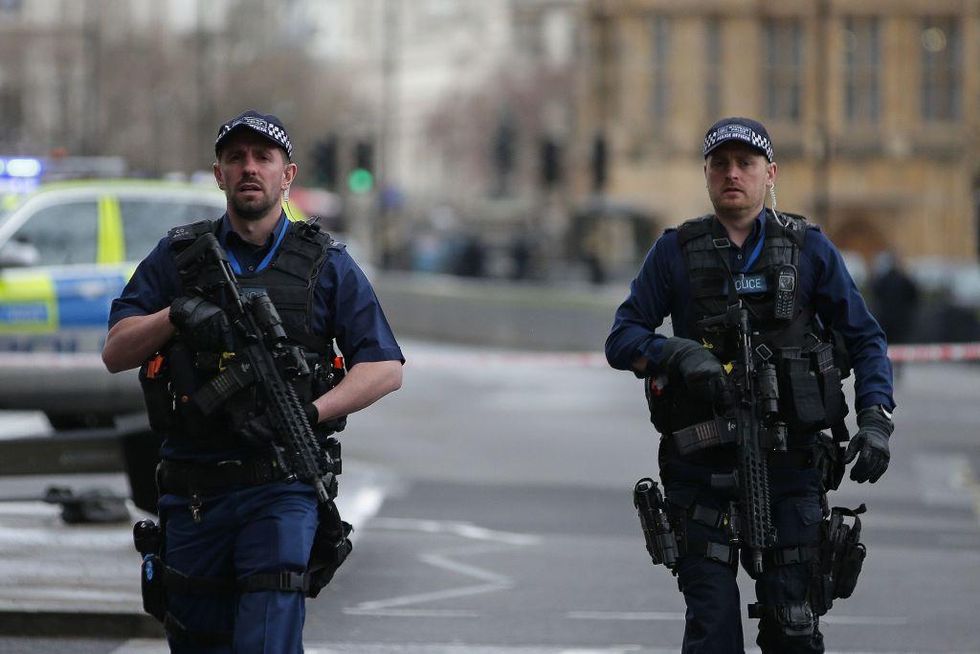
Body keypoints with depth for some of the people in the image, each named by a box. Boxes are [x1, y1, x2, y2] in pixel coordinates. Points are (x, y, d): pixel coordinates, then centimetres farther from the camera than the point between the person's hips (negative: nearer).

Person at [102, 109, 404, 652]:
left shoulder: (326, 265, 6)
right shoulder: (176, 257, 10)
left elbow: (385, 368, 1)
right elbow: (116, 354, 5)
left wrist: (309, 413, -14)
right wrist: (175, 315, -14)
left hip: (281, 490, -2)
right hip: (192, 496, 3)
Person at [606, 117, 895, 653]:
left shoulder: (809, 249, 6)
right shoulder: (675, 252, 6)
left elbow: (865, 340, 10)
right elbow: (622, 340, 4)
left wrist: (876, 422, -5)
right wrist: (677, 353, -17)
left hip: (789, 465, 0)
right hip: (702, 467, 0)